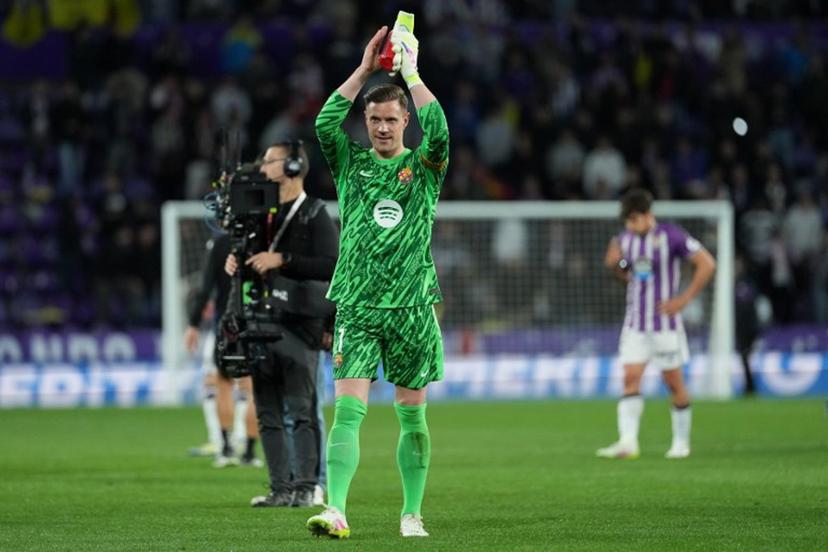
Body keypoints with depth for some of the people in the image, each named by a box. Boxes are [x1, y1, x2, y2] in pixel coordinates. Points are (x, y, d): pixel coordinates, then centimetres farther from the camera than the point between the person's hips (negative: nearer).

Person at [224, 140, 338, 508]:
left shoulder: (314, 216, -3)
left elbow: (332, 265, -16)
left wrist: (283, 260, -20)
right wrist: (235, 263, 4)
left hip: (299, 325, -7)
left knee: (302, 410, -8)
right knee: (269, 415, 5)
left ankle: (305, 487, -9)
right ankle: (281, 488, 8)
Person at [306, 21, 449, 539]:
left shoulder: (423, 166, 6)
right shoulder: (351, 161, 8)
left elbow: (439, 132, -15)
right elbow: (326, 123, -10)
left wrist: (410, 73, -12)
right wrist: (365, 70, -10)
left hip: (412, 306, 0)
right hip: (357, 306, 0)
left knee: (412, 415, 6)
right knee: (349, 408, -12)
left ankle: (412, 513, 16)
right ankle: (336, 510, -19)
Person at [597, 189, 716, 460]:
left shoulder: (671, 236, -11)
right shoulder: (626, 239, 6)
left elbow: (707, 264, -11)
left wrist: (684, 299, -14)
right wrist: (614, 264, 0)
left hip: (665, 323, -4)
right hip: (635, 323, 4)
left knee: (673, 381, 4)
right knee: (631, 379, -10)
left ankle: (681, 442, 17)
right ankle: (628, 442, -19)